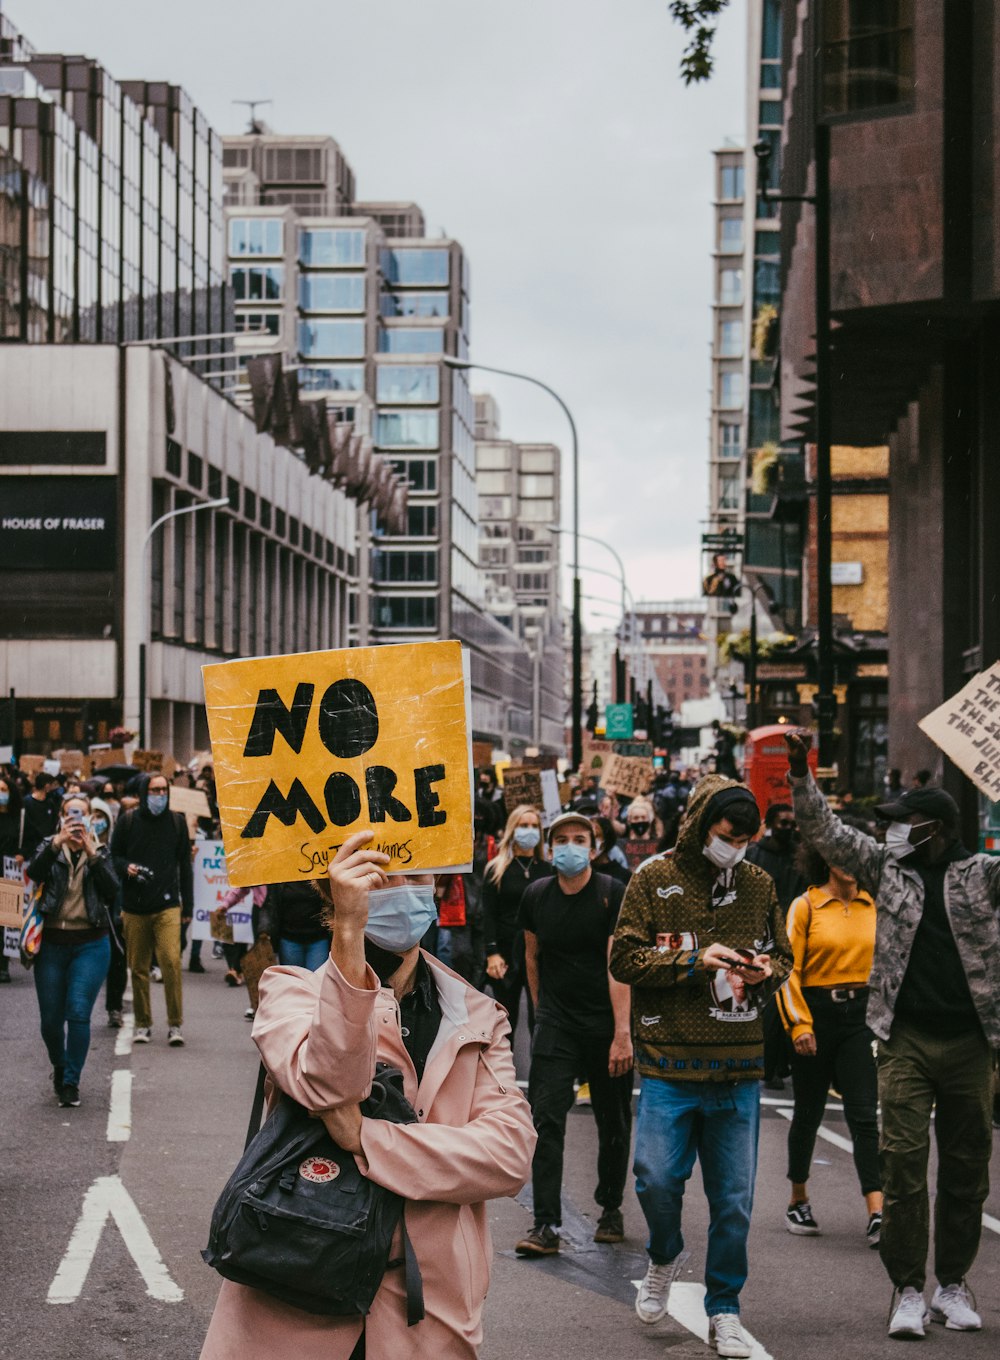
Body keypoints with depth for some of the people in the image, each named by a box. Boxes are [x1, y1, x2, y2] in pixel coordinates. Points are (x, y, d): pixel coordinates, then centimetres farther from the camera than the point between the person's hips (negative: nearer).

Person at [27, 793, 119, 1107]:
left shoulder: (100, 852, 7)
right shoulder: (50, 847, 6)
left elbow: (113, 889, -10)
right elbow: (34, 872, -16)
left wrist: (92, 853, -17)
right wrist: (57, 842, -28)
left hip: (90, 943, -1)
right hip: (52, 943, 1)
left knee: (78, 1013, -13)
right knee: (51, 1018, 6)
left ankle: (71, 1082, -3)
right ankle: (59, 1066, 34)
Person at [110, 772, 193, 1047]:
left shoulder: (177, 821, 8)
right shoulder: (128, 821, 4)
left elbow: (185, 865, 13)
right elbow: (113, 856, 12)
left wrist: (188, 905, 10)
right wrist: (127, 868, -11)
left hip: (167, 905, -1)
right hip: (134, 908, 1)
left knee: (171, 962, -14)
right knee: (138, 968, 5)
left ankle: (175, 1025, -8)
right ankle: (143, 1024, 16)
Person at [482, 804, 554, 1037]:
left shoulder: (547, 870, 9)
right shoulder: (497, 869, 2)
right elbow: (488, 914, -2)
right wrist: (492, 953, -12)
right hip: (507, 954, -1)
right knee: (506, 1018, 6)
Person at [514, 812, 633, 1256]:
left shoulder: (613, 894, -9)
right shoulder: (537, 895, 3)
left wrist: (622, 1032, -21)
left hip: (606, 1024, -2)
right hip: (555, 1025, 2)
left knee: (613, 1123, 9)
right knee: (546, 1119, -10)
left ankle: (610, 1209, 29)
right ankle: (546, 1224, -11)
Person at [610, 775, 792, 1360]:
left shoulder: (759, 884, 9)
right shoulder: (656, 879, 0)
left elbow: (783, 956, 18)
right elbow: (624, 958, -4)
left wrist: (767, 971, -5)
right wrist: (695, 960, -15)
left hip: (740, 1069, 2)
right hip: (670, 1063, -2)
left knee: (734, 1199, 5)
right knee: (657, 1178, -9)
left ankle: (724, 1310, 20)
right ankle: (666, 1256, 24)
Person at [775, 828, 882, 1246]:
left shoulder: (873, 906, 7)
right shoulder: (805, 906, -4)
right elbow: (788, 970, -5)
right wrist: (798, 1023, -12)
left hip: (861, 1014, 2)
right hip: (816, 1012, -2)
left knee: (864, 1115, -8)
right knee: (808, 1113, 10)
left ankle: (877, 1213, -14)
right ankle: (798, 1202, 28)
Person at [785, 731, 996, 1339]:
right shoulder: (888, 867, 7)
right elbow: (826, 833, 5)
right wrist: (801, 775, -7)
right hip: (907, 1039, 0)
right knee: (903, 1160, -6)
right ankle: (909, 1289, 1)